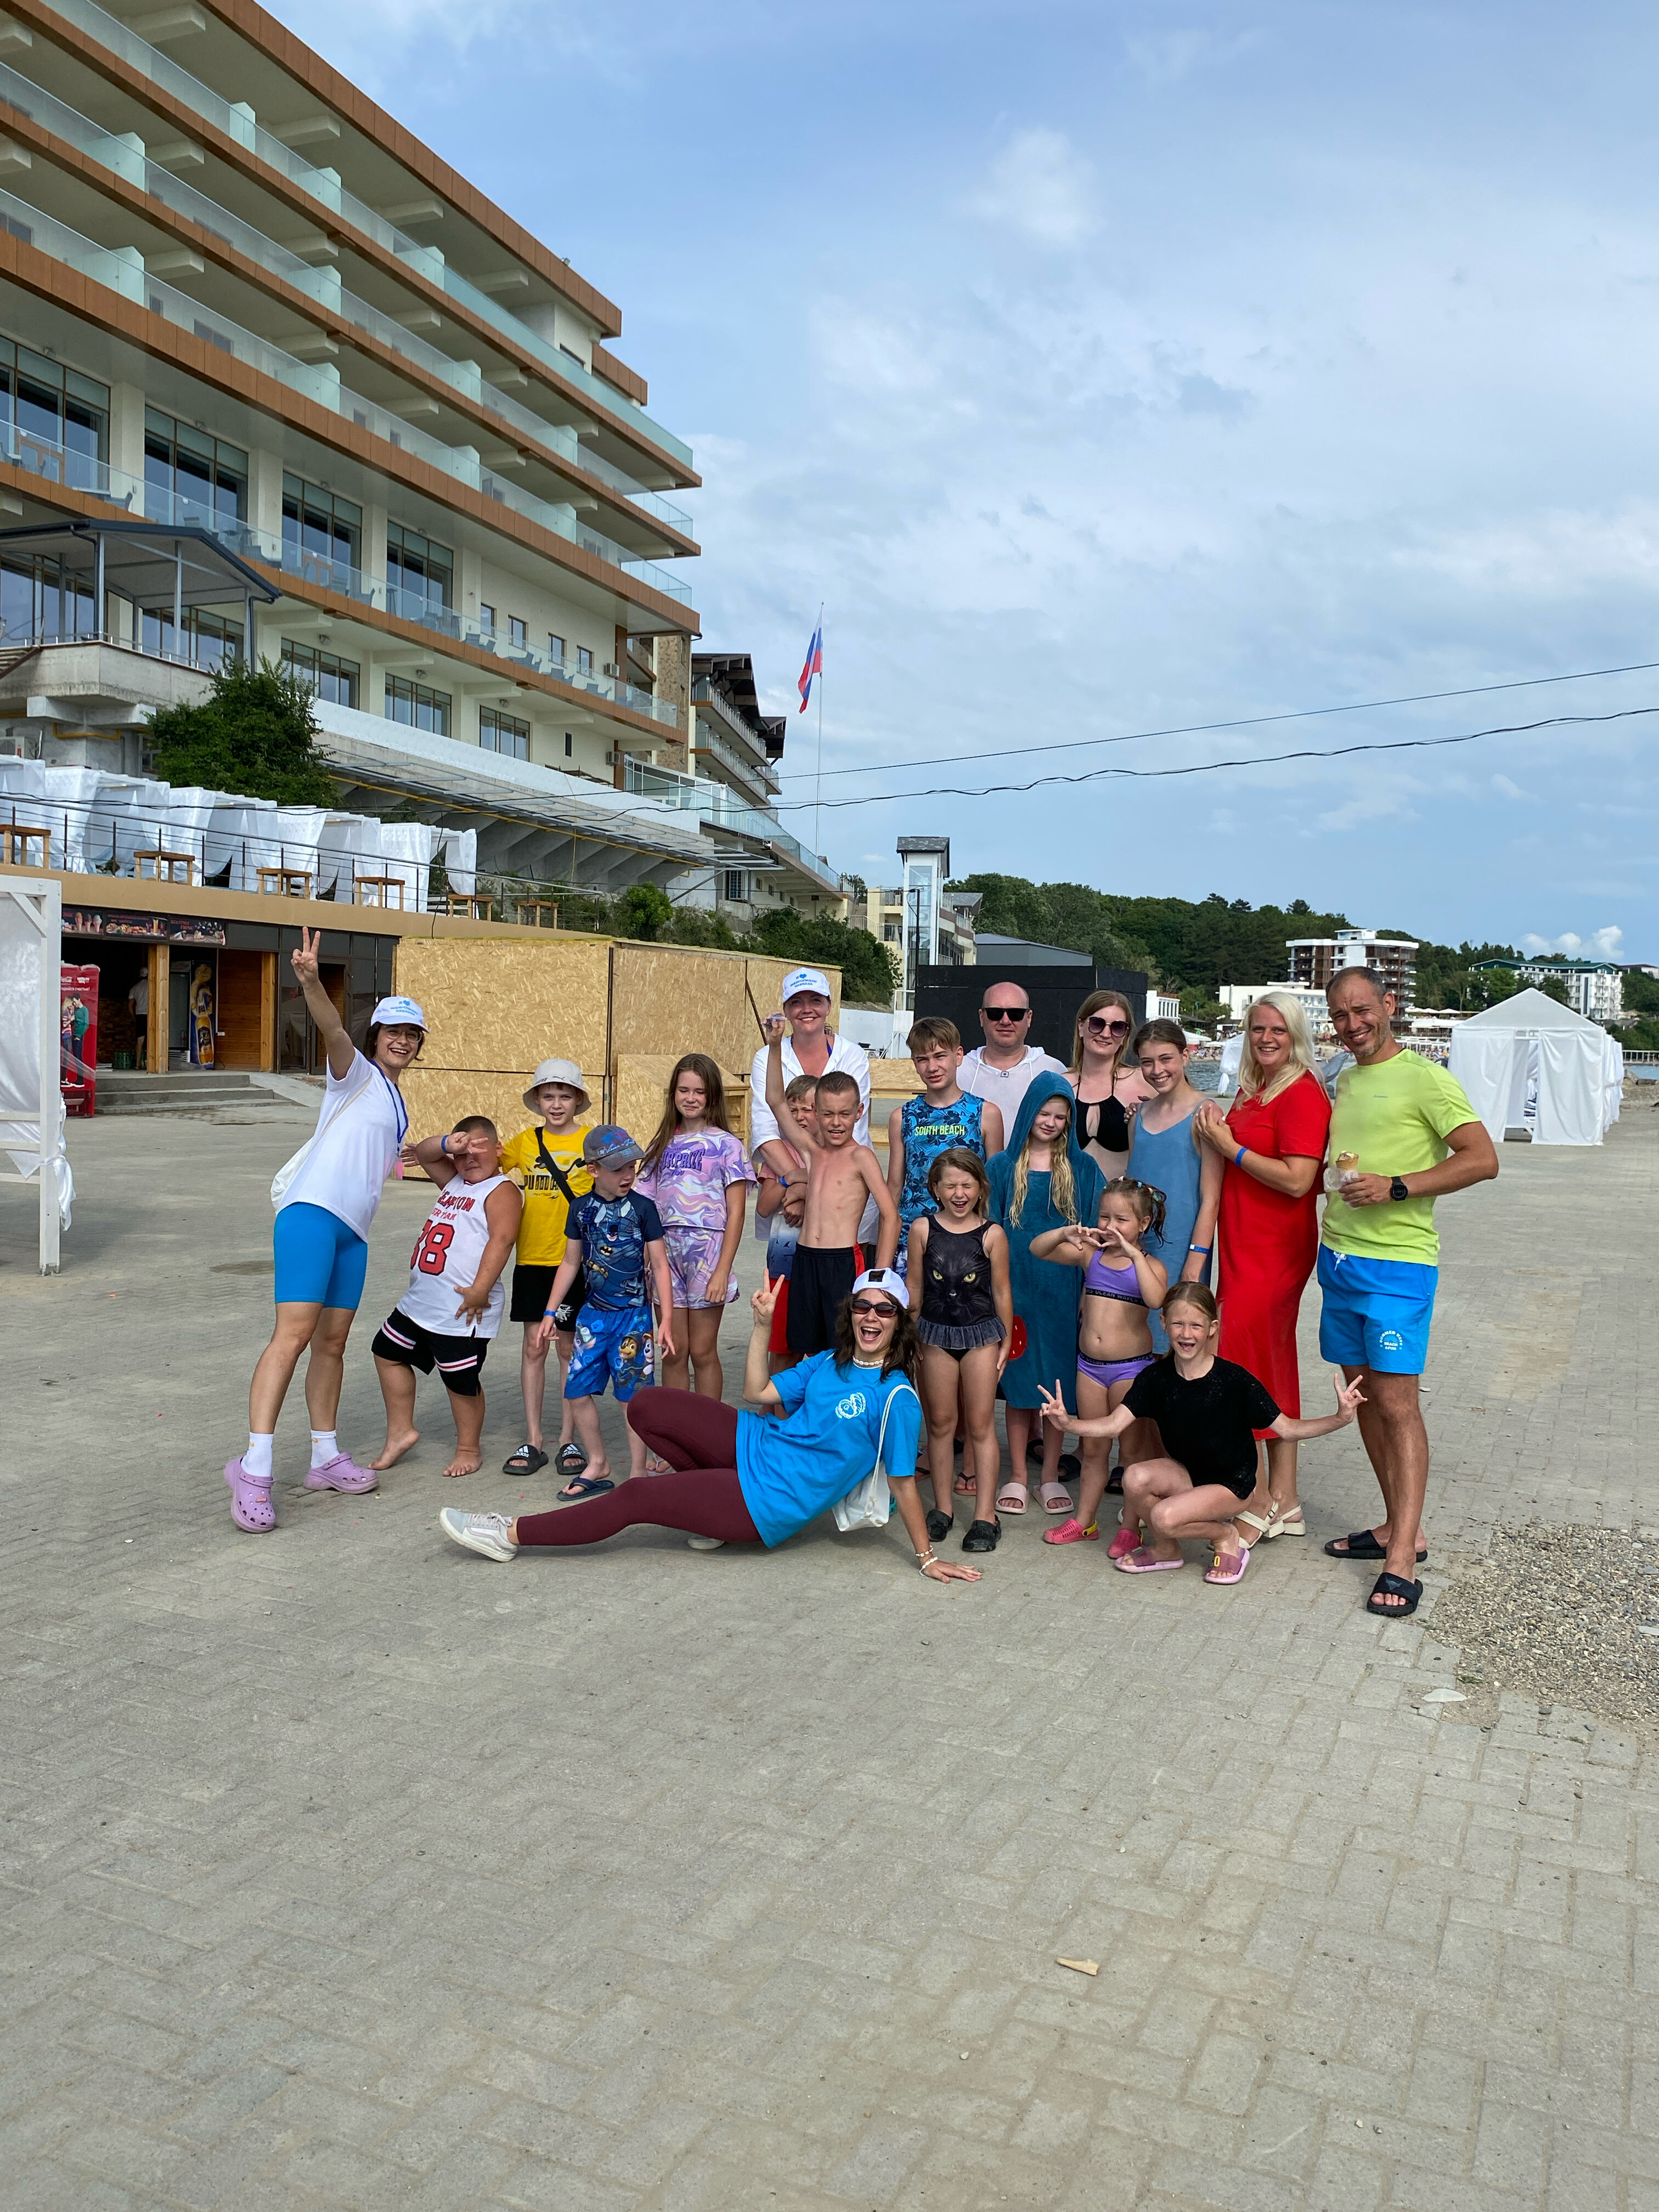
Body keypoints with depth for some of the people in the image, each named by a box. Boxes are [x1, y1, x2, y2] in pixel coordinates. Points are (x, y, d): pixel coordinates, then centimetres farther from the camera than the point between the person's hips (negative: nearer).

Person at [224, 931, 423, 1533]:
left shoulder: (398, 1104, 25)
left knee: (332, 1342, 10)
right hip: (313, 1212, -8)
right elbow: (333, 1032, -22)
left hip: (353, 1232, 8)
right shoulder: (357, 1072, 2)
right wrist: (311, 982, -39)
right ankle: (253, 1469, -19)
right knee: (294, 1333, -17)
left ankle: (325, 1457, 18)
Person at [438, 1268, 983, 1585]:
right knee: (646, 1407, -1)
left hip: (771, 1504, -7)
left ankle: (511, 1534, 5)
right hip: (755, 1444, 8)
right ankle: (711, 1506, 12)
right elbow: (758, 1394, 9)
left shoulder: (896, 1397, -16)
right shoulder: (830, 1361, 6)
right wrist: (763, 1325, 1)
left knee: (634, 1499, -9)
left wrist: (928, 1559, -11)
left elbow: (903, 1482, -12)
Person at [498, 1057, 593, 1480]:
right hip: (532, 1259, 2)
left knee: (569, 1347, 5)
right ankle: (532, 1441, 14)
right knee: (534, 1346, 6)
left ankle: (568, 1441, 14)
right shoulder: (524, 1142, 7)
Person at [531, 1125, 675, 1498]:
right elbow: (571, 1263, 13)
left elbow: (659, 1265, -4)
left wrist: (666, 1319, -9)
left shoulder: (642, 1207, -6)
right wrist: (550, 1312, 11)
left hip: (633, 1316, -4)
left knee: (632, 1397, -2)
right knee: (577, 1391, 4)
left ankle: (637, 1474, 11)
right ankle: (598, 1467, 21)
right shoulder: (582, 1208, 4)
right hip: (593, 1313, 4)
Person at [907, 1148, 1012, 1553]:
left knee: (981, 1425, 3)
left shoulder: (992, 1235, -7)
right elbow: (914, 1284, 4)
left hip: (981, 1334, -2)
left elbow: (1001, 1290, 0)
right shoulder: (923, 1228, -3)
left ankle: (985, 1516, 8)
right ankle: (942, 1508, 23)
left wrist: (1006, 1340, 4)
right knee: (940, 1423, 11)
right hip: (936, 1334, 2)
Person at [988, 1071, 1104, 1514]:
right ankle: (1017, 1477, 13)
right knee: (1018, 1380, 4)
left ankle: (1051, 1476, 16)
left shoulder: (1082, 1169, 6)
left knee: (1056, 1379, 5)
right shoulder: (1004, 1166, 5)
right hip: (1016, 1286, 0)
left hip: (1062, 1289, 0)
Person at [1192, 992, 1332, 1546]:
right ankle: (1284, 1504, 25)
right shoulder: (1250, 1091, 15)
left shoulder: (1303, 1094, -13)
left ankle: (1258, 1507, 4)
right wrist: (1219, 1133, 8)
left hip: (1275, 1251, -10)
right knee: (1273, 1372, 14)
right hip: (1243, 1247, 10)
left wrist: (1230, 1147, -15)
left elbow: (1297, 1179, -21)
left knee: (1244, 1366, -7)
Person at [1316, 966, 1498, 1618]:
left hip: (1397, 1263, -8)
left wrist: (1396, 1188, -20)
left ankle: (1401, 1562, -6)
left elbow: (1483, 1159, -14)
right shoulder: (1345, 1082, 14)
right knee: (1363, 1395, 12)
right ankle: (1399, 1527, 24)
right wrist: (1331, 1231, 11)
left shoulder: (1423, 1078, -8)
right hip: (1339, 1258, 8)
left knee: (1396, 1402, -9)